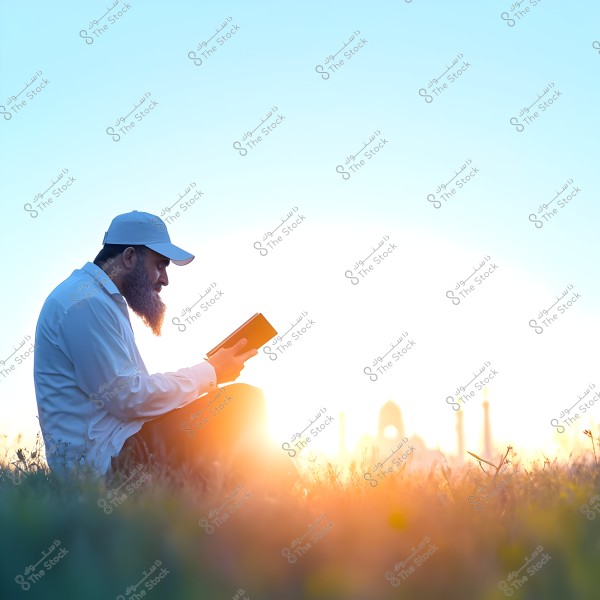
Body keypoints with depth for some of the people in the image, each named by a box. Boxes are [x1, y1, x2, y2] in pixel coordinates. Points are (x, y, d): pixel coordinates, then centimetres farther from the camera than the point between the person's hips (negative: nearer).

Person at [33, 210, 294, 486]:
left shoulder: (103, 298, 17)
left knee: (244, 401, 14)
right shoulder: (86, 302, -16)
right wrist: (209, 373, -10)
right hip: (105, 456, -11)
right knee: (244, 402, -12)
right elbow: (128, 398, -20)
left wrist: (207, 372, 5)